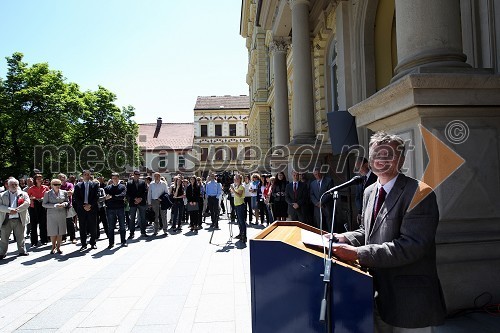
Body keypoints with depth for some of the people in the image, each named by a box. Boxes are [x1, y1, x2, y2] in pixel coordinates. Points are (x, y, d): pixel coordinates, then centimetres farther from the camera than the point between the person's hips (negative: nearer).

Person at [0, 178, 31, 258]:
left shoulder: (23, 194, 5)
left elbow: (27, 203, -9)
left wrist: (16, 210, -18)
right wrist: (10, 210, -20)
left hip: (19, 219, 0)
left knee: (20, 237, 11)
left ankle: (22, 251, 22)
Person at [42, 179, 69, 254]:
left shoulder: (64, 192, 8)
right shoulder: (48, 193, 2)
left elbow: (68, 202, 13)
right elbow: (44, 204, -2)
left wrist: (64, 204, -10)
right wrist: (55, 205, -14)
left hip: (62, 214, 2)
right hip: (52, 214, -2)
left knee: (60, 232, 3)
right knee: (53, 232, 0)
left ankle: (58, 247, 14)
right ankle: (53, 247, 17)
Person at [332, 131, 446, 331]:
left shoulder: (418, 194, -18)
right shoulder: (369, 192, 7)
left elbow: (410, 246, -26)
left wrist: (358, 253, -29)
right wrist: (344, 239, -4)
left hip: (409, 301, -6)